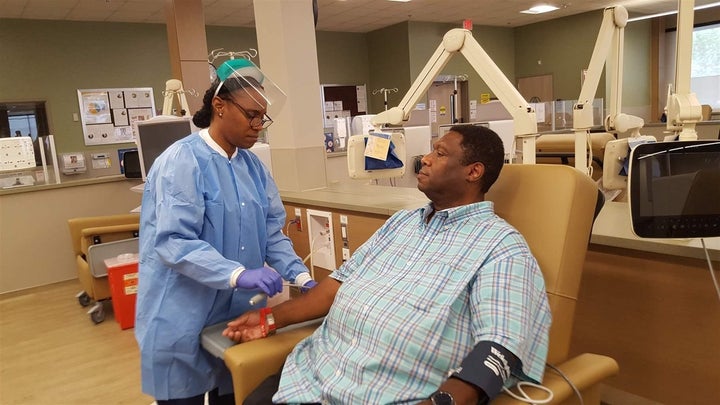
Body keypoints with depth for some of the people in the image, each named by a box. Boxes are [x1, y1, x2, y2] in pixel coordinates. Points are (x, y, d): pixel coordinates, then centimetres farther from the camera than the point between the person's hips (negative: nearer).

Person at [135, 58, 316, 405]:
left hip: (237, 314, 7)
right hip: (185, 322, -6)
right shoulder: (181, 161, -16)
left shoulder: (252, 165, 6)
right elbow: (174, 243, -24)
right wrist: (238, 275, -33)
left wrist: (299, 276, -7)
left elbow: (271, 231, 6)